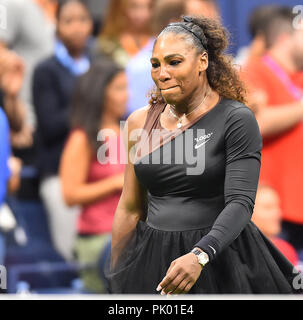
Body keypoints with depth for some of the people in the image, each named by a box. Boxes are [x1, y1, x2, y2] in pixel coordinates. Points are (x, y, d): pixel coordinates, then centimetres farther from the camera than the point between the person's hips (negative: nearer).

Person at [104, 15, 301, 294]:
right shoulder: (140, 122, 6)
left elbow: (240, 203, -18)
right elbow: (130, 209, 10)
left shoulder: (236, 119, -9)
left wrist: (200, 256, -32)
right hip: (154, 259, 4)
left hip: (219, 257, -4)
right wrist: (115, 278, 11)